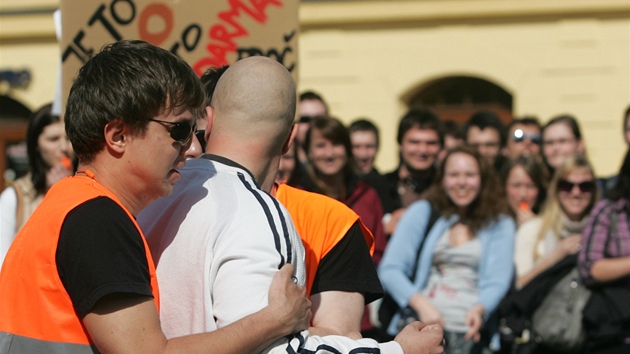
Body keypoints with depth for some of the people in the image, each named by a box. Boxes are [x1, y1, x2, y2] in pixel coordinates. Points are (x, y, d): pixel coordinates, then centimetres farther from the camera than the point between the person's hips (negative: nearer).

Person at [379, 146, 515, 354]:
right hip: (422, 321, 0)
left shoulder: (500, 225, 18)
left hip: (470, 329, 1)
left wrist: (479, 309, -15)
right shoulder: (421, 212, 17)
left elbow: (497, 281, 7)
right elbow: (390, 270, 7)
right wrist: (421, 304, -11)